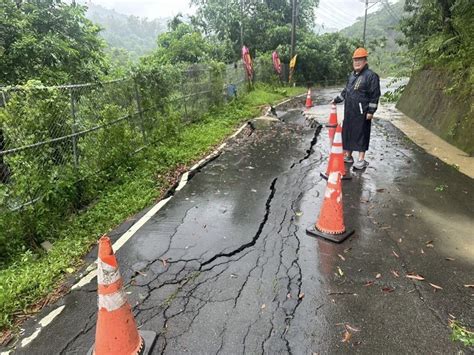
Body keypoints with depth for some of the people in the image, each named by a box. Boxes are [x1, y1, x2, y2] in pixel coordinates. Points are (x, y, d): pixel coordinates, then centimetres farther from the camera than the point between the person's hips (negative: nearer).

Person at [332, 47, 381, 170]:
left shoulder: (371, 75, -9)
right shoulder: (352, 75, 15)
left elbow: (375, 95, -12)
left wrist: (371, 111, -16)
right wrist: (336, 100, 24)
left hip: (362, 113, -7)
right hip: (349, 111, 8)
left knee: (361, 135, -2)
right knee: (347, 133, 12)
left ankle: (361, 160, 6)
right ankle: (348, 155, 26)